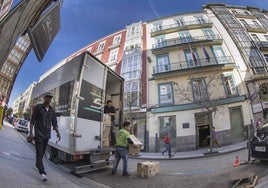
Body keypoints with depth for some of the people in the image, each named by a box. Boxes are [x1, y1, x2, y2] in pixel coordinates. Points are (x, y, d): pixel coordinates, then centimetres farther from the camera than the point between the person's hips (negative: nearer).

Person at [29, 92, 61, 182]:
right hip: (38, 134, -4)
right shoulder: (38, 107, -4)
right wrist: (30, 133, -9)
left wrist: (58, 133, -7)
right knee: (39, 152, -11)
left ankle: (37, 164, 43)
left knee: (42, 152, 17)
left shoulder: (52, 110, 6)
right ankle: (42, 173, -14)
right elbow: (32, 121, -3)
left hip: (47, 134, 4)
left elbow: (54, 123, 5)